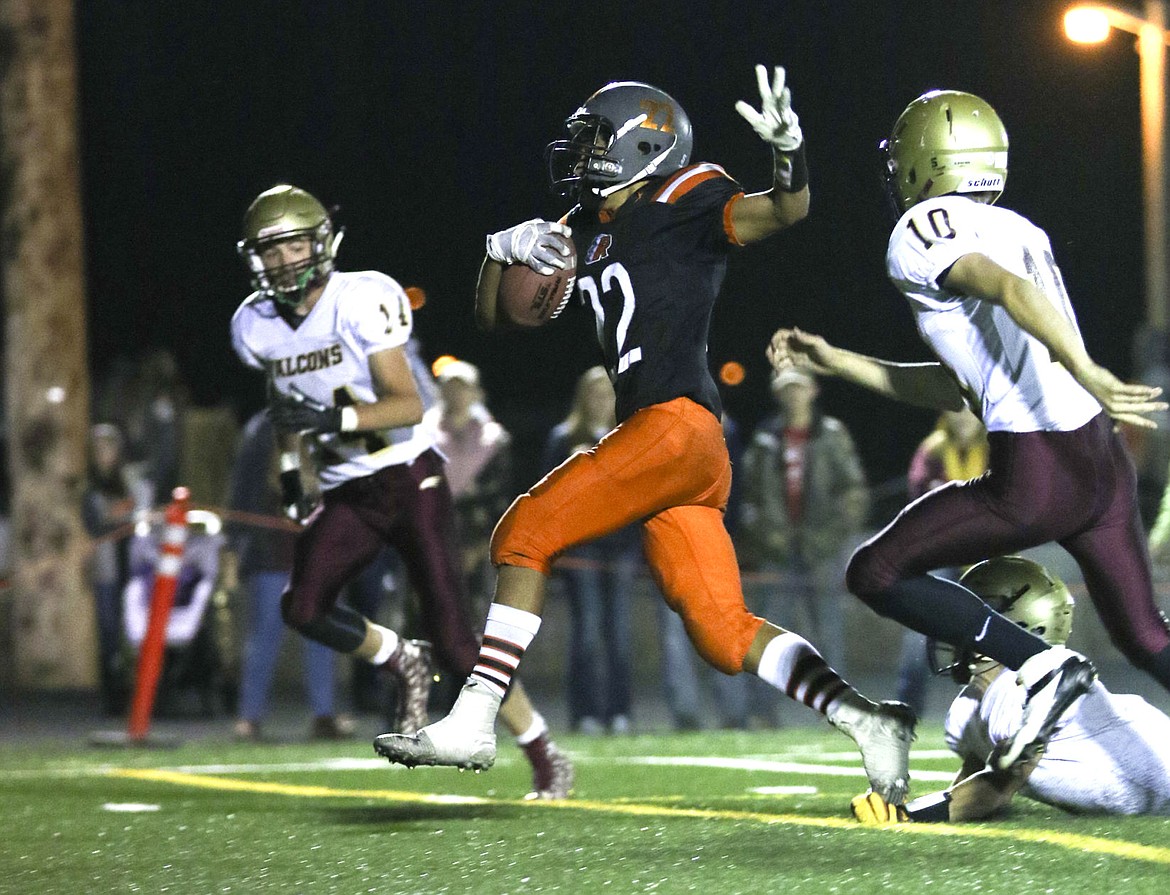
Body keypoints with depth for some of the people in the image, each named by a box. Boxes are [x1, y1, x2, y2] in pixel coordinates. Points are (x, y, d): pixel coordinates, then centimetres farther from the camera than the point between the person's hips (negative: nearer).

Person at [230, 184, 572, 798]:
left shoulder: (361, 302, -17)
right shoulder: (256, 327, 1)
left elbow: (409, 405, -21)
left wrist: (335, 417, -34)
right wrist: (289, 467, 19)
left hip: (410, 479, -5)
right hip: (347, 494, 5)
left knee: (453, 641, -9)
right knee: (303, 608, -19)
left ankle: (546, 757, 7)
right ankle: (402, 663, 10)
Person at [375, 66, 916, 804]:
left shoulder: (680, 202, 0)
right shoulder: (587, 235, 23)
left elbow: (784, 213, -15)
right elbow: (496, 317, 27)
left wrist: (788, 150, -36)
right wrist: (502, 250, 7)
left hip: (677, 424, -9)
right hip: (658, 438, 9)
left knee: (527, 534, -10)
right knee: (725, 635, 3)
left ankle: (473, 722, -10)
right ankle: (865, 721, -2)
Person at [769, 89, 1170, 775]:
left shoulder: (923, 232, -1)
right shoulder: (1018, 230, 23)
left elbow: (1010, 289, -22)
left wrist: (1087, 375, -33)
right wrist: (836, 363, 30)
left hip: (1037, 478, -8)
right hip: (1104, 461, 8)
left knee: (877, 573, 7)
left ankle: (1039, 665, -6)